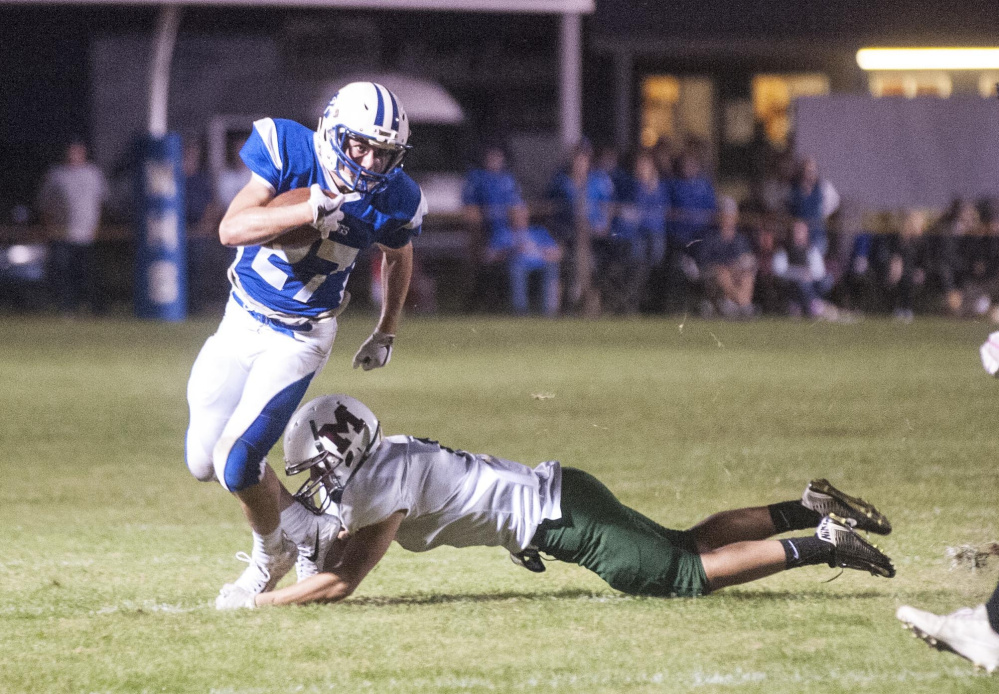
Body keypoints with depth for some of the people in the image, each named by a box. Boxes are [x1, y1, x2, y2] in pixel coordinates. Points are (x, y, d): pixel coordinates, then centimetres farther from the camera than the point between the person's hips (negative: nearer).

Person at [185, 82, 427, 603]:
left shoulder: (391, 202, -15)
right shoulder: (289, 154, -21)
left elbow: (398, 258, 9)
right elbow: (231, 229, -31)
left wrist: (385, 334, 18)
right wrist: (312, 210, -41)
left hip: (299, 339, -2)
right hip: (242, 321, 2)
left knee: (236, 461, -16)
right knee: (204, 462, 8)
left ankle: (271, 552, 11)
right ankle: (304, 530, 28)